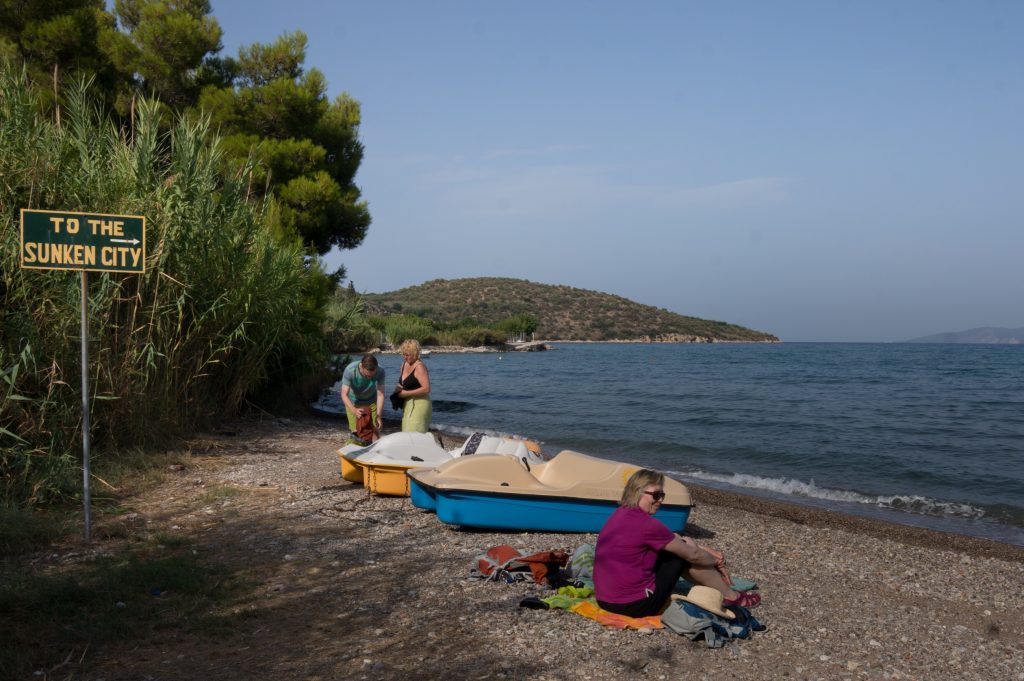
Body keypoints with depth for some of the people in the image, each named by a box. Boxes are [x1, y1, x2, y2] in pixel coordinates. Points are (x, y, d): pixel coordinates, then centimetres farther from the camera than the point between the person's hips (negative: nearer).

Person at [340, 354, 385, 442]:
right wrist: (354, 410, -49)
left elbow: (380, 394, -24)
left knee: (375, 432, -3)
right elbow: (344, 395, -33)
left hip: (371, 402, 2)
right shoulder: (350, 371, -33)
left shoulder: (380, 372, -29)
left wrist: (378, 416, -34)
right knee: (356, 433, -8)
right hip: (353, 403, -1)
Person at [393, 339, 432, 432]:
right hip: (408, 404, 9)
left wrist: (406, 393, -20)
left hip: (419, 404, -9)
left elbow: (426, 389, -24)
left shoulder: (419, 367, -15)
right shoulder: (404, 364, 11)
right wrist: (398, 388, 2)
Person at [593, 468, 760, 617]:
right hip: (636, 605, -8)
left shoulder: (621, 514, 6)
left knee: (675, 547, 17)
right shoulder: (646, 524, -19)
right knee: (685, 554, 4)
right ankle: (730, 596, 22)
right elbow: (693, 555, -7)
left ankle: (717, 587, 33)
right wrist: (715, 560, 12)